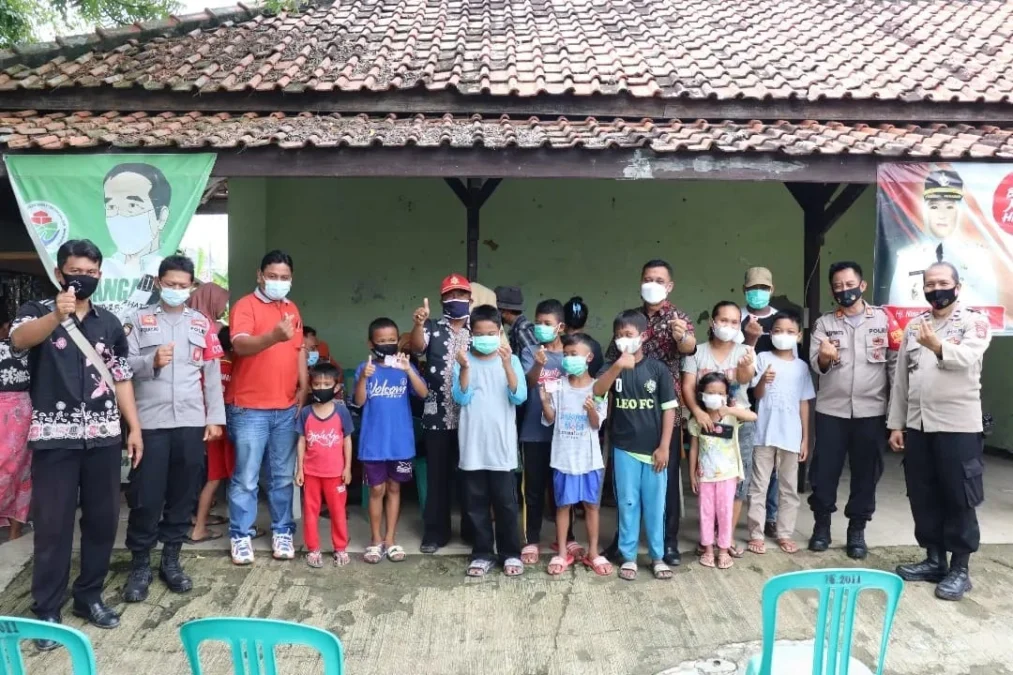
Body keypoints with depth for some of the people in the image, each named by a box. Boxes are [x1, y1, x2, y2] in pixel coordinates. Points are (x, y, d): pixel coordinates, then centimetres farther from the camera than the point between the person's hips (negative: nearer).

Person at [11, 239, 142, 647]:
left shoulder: (109, 323, 10)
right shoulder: (37, 312, 0)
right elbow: (18, 340, -23)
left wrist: (135, 428, 5)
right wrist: (57, 315, -43)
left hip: (104, 437, 3)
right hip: (54, 437, -3)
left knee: (103, 519, 9)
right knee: (53, 524, 1)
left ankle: (89, 596, 25)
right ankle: (46, 611, 14)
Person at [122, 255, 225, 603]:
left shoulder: (202, 323, 10)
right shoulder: (140, 319, 5)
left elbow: (212, 374, 9)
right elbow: (123, 364, -2)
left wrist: (215, 417, 5)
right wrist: (151, 361, -21)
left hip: (191, 421, 2)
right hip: (150, 421, -2)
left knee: (183, 494, 8)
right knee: (146, 496, 1)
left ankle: (171, 559, 22)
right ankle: (140, 564, 15)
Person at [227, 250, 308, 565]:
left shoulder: (292, 309, 14)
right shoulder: (246, 305, -6)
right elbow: (240, 345, -23)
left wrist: (304, 387, 9)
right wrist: (274, 336, -41)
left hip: (287, 408, 5)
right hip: (250, 409, -5)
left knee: (284, 476, 11)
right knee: (246, 478, 2)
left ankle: (282, 532, 22)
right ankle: (240, 536, 14)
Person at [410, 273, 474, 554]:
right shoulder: (432, 328, 5)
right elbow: (417, 346, -15)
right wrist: (419, 323, -35)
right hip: (437, 416, -1)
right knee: (437, 474, 7)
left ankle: (473, 529, 24)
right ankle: (435, 531, 18)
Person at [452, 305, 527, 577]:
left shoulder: (511, 360, -1)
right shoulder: (463, 361, 1)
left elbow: (519, 397, -11)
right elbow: (461, 398, -8)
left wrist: (507, 365, -24)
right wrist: (465, 368, -23)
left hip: (502, 445, -1)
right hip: (472, 446, 1)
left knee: (505, 502, 6)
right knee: (476, 503, 9)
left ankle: (510, 553, 20)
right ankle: (482, 553, 22)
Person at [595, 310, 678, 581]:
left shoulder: (658, 368, -4)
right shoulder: (612, 366, 0)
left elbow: (669, 409, -2)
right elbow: (597, 391, -19)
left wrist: (664, 447, -6)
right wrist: (617, 366, -33)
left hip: (654, 449, -1)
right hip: (625, 449, 1)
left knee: (655, 504, 9)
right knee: (628, 504, 9)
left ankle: (658, 557, 24)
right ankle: (628, 557, 21)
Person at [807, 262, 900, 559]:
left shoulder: (884, 319, 2)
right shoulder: (824, 323, 5)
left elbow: (897, 362, 0)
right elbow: (816, 366, -4)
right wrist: (825, 356, -27)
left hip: (871, 411, 0)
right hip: (831, 410, 1)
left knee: (866, 472, 7)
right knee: (824, 469, 4)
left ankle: (857, 530, 20)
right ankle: (822, 525, 20)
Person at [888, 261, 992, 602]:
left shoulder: (975, 322, -2)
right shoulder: (913, 326, 12)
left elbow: (967, 358, -23)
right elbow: (900, 379, 12)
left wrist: (938, 347, -44)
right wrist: (896, 424, 8)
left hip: (958, 425, -5)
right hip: (917, 425, 5)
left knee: (958, 499, 2)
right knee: (923, 497, 11)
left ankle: (959, 569, 13)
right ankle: (934, 559, 25)